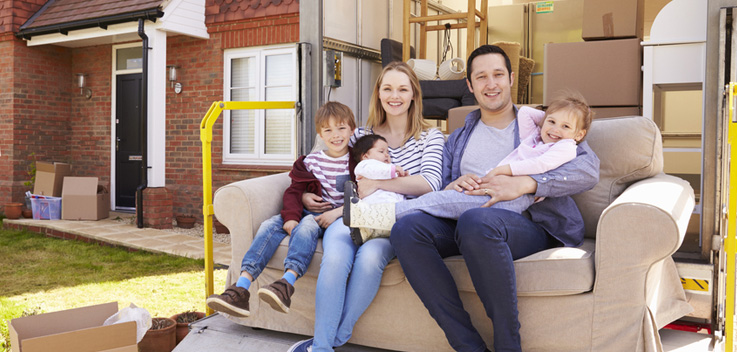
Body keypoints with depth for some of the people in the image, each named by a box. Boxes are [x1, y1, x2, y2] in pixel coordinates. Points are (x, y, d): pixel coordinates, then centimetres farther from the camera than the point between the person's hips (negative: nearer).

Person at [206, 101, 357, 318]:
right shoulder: (311, 161, 12)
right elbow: (294, 191, 6)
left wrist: (337, 212, -21)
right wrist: (290, 217, -14)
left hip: (341, 218, -4)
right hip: (311, 211, 4)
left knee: (307, 224, -35)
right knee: (271, 225, -21)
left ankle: (287, 283, -54)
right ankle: (242, 287, -33)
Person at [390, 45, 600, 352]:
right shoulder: (458, 139, 29)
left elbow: (589, 169, -2)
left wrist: (524, 184, -16)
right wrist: (452, 187, -6)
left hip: (530, 225, -4)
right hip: (463, 222, 4)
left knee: (476, 220, -39)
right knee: (407, 228, -26)